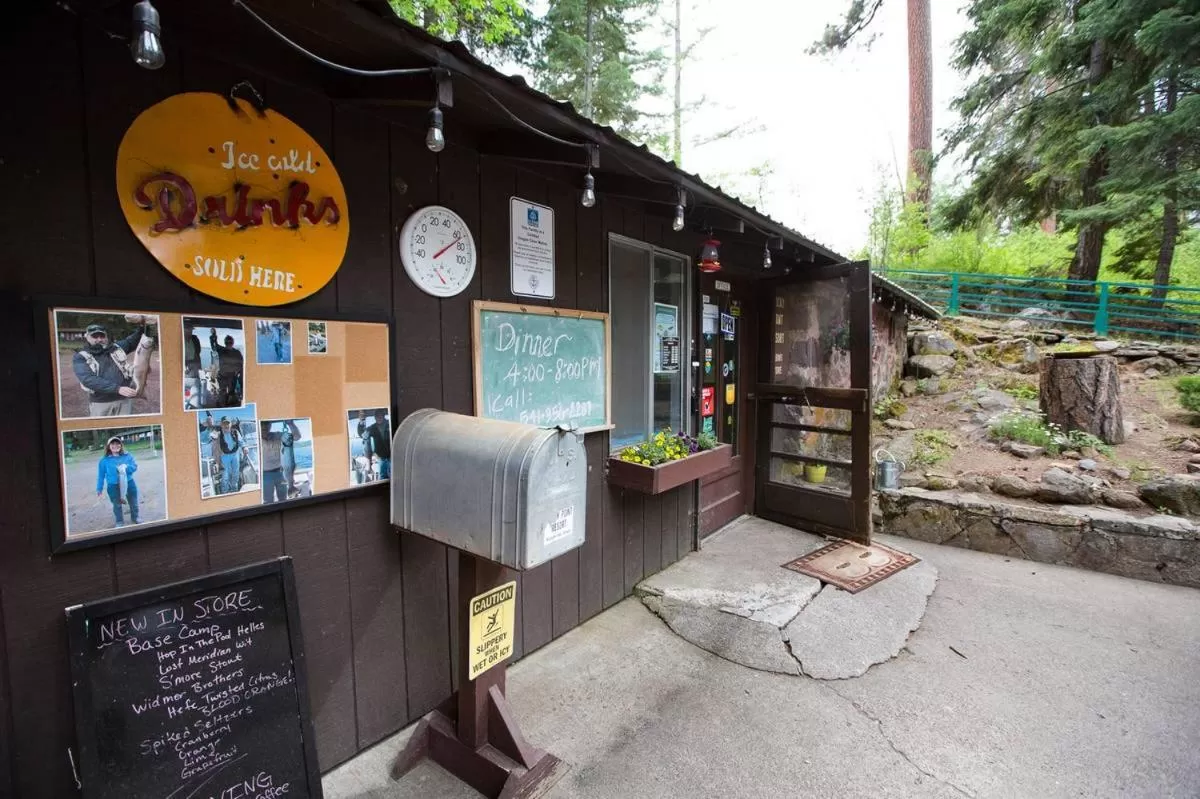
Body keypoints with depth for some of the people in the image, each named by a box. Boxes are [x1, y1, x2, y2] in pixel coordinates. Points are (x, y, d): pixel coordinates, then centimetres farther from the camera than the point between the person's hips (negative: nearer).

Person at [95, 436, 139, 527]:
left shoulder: (127, 456, -2)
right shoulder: (104, 460, -5)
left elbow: (135, 467, -3)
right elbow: (101, 475, 0)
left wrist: (126, 467, -25)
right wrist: (99, 489, 1)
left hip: (129, 483, 1)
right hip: (113, 486, -1)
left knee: (133, 503, 15)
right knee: (117, 505, 12)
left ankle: (135, 518, 37)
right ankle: (120, 522, 30)